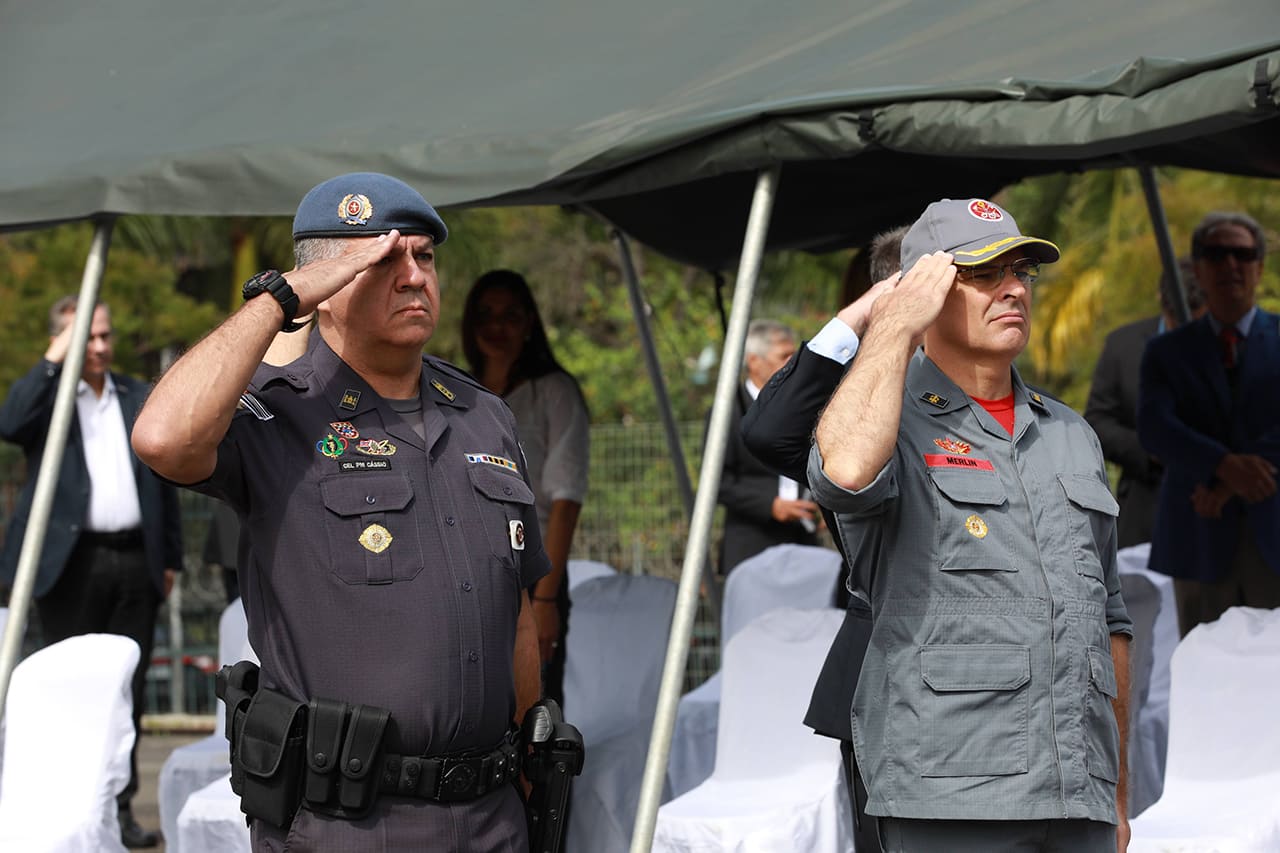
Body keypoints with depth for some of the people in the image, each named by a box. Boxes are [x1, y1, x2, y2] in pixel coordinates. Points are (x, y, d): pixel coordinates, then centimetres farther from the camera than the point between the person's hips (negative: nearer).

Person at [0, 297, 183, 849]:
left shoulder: (142, 401, 15)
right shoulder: (46, 396, 5)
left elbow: (164, 484, 17)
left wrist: (170, 559, 13)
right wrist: (53, 362, -15)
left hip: (134, 562, 3)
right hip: (70, 562, -3)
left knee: (129, 690, 5)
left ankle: (120, 807, 10)